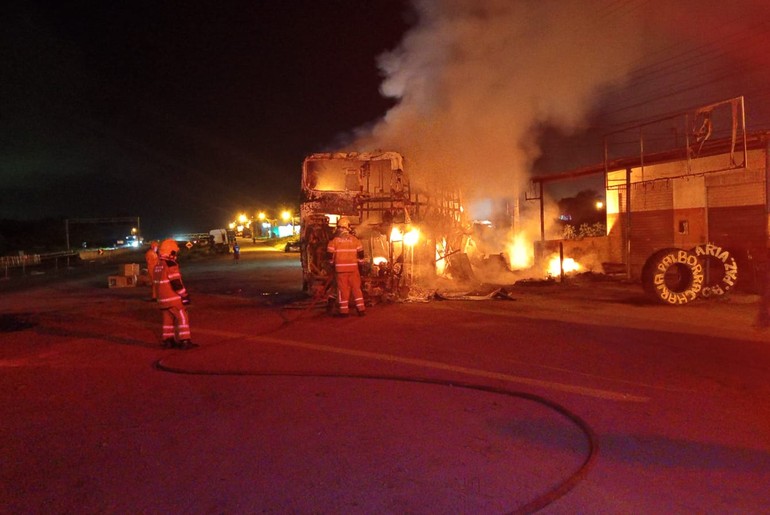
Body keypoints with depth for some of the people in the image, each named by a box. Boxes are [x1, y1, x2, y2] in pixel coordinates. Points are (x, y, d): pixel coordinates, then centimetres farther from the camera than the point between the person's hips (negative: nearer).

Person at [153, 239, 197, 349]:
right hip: (174, 299, -8)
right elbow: (177, 284, -20)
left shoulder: (157, 266, 12)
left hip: (162, 299, 8)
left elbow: (158, 283, 19)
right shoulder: (171, 265, -17)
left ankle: (167, 341, 18)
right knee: (183, 319, -2)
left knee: (168, 320, 15)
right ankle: (185, 341, -3)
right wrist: (185, 295, -13)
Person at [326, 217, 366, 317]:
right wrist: (360, 263, 17)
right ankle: (361, 309, 8)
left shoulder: (334, 239, -2)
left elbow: (330, 254, 0)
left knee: (343, 289, 4)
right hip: (353, 267, 1)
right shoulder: (354, 239, 1)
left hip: (340, 268, -1)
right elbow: (360, 253, 4)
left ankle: (344, 311, 6)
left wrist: (332, 264, 15)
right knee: (356, 288, 8)